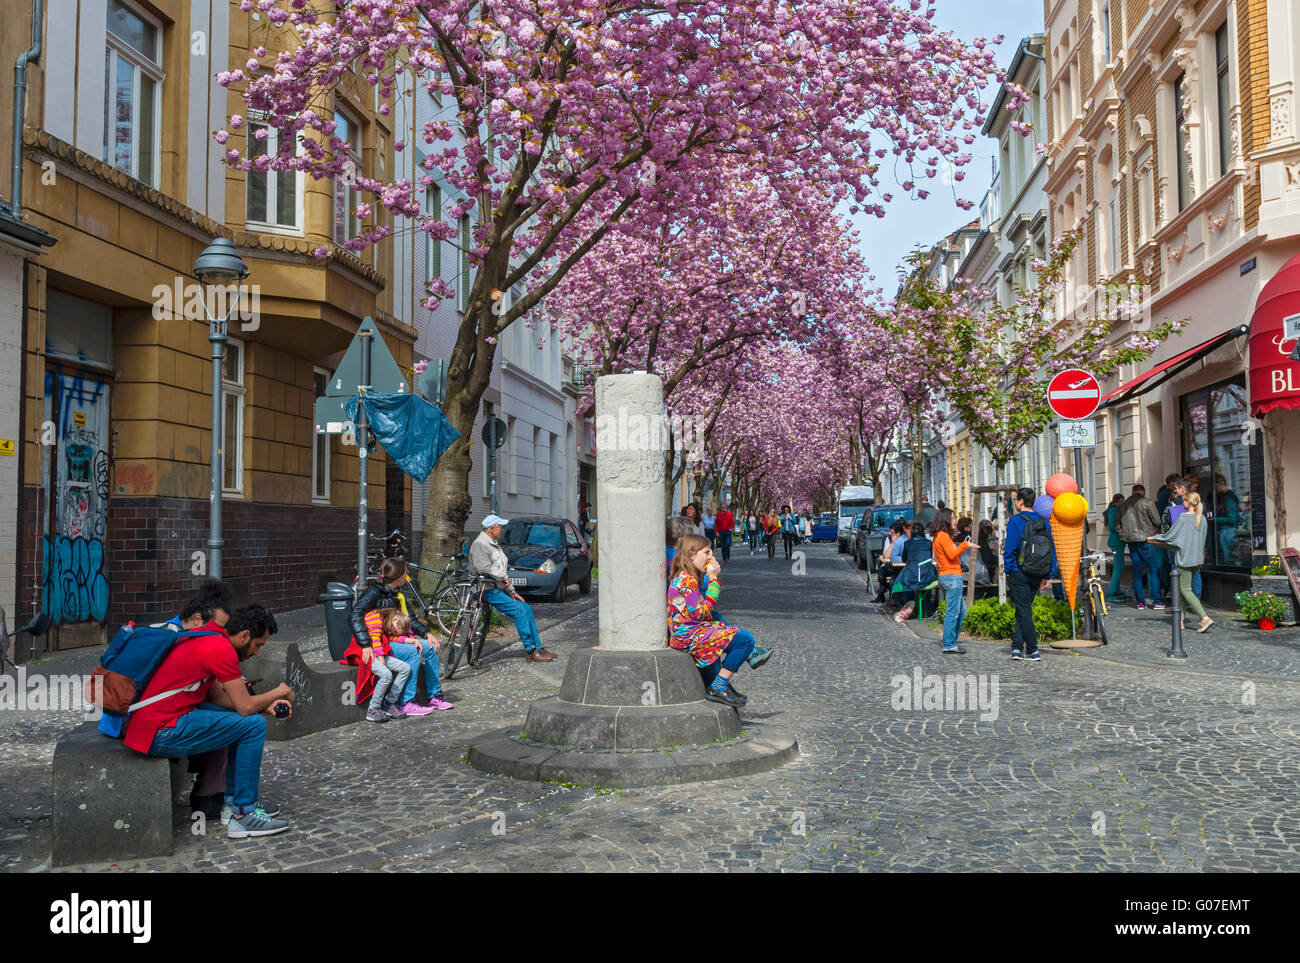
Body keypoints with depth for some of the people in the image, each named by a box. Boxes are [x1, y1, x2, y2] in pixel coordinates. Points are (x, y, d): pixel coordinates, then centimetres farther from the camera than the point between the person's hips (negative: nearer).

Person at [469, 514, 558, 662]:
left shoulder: (495, 545, 20)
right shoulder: (480, 544, -12)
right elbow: (484, 568, -24)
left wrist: (512, 592, 16)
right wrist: (503, 578, -12)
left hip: (499, 588, 10)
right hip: (488, 590, -10)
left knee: (527, 609, 1)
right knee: (520, 611, -18)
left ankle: (538, 647, 4)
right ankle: (530, 651, -14)